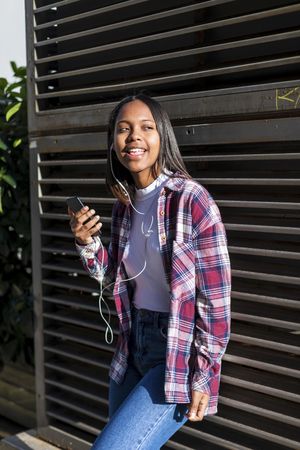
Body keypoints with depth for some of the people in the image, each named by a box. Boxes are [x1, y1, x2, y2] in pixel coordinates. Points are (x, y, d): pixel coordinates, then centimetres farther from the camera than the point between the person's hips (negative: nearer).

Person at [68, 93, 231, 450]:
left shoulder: (191, 199, -16)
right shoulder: (124, 204, 5)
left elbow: (216, 298, -15)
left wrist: (204, 375, -14)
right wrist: (87, 243, -3)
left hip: (180, 353, -7)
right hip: (135, 346, 7)